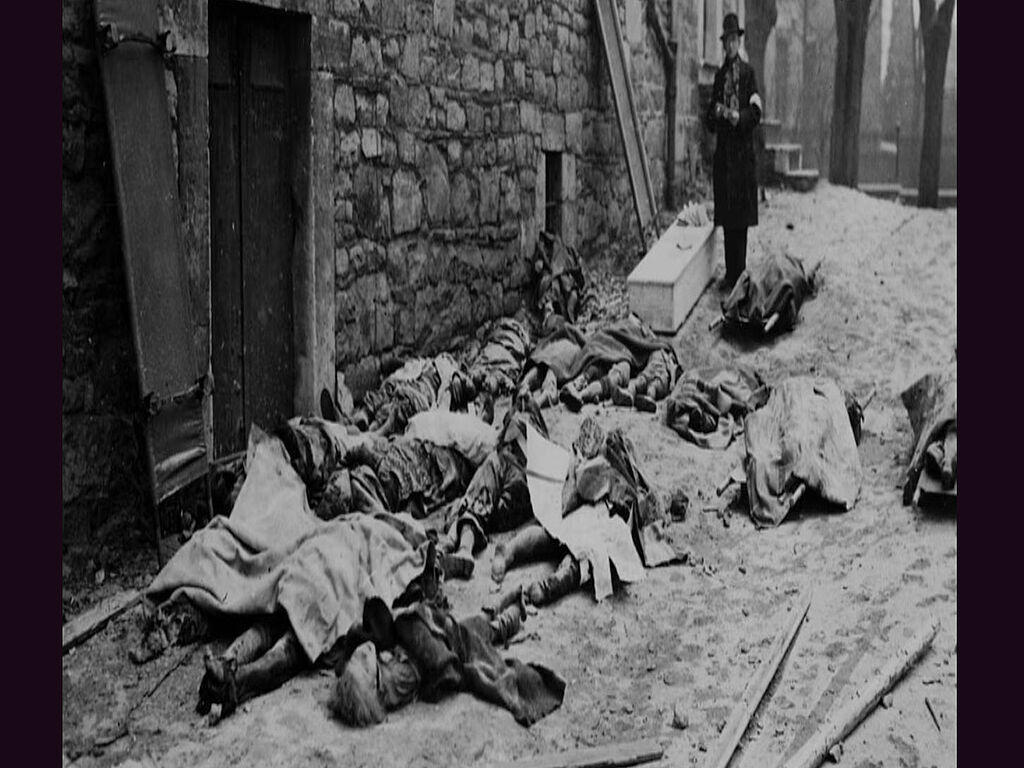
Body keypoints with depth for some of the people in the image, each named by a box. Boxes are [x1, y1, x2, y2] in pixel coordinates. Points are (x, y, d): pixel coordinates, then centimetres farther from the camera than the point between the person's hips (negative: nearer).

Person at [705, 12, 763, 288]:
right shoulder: (719, 74, 14)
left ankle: (740, 274, 1)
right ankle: (729, 274, 12)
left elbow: (756, 113, -6)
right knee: (726, 218, 5)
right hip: (723, 151, 4)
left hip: (743, 151, -4)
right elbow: (710, 120, 13)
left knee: (741, 217, -3)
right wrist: (716, 113, -8)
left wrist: (736, 116, -20)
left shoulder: (748, 72, 0)